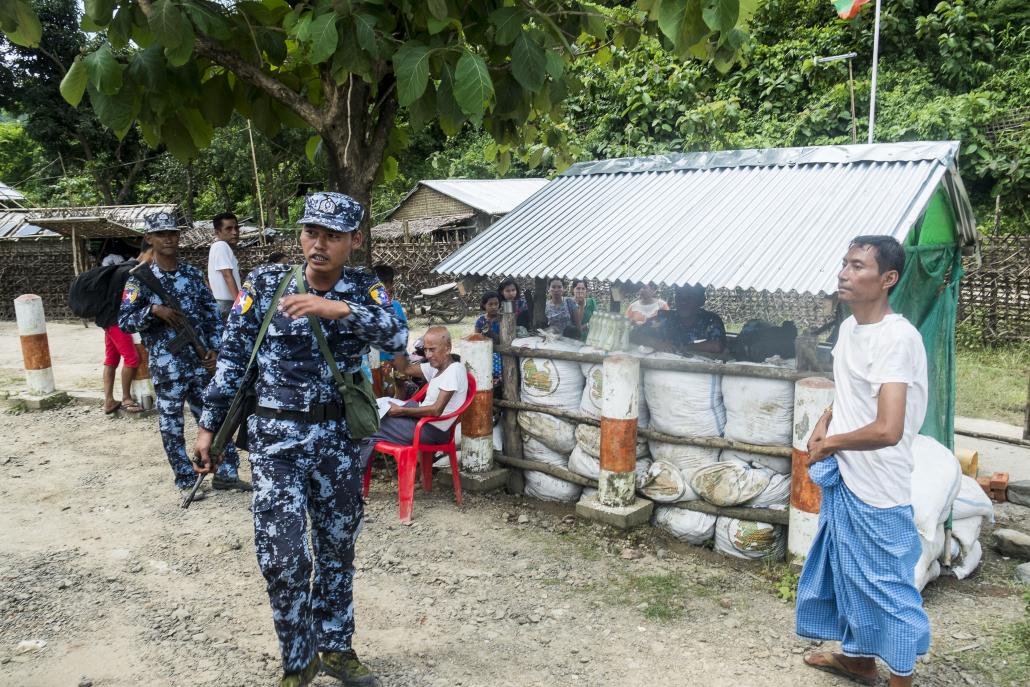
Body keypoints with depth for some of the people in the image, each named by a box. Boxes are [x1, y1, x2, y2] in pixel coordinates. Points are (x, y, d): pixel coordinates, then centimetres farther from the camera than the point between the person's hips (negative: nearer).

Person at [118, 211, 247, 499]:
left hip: (201, 362, 3)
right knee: (171, 424, 6)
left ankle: (226, 473, 18)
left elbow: (211, 314, 9)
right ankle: (186, 481, 17)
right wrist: (154, 309, -20)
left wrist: (214, 349, -1)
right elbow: (124, 321, -5)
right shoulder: (140, 278, -2)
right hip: (166, 365, -3)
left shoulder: (193, 274, 7)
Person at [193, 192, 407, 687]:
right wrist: (208, 426, 1)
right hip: (277, 435, -2)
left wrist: (341, 308, -35)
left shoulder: (365, 289, -2)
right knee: (283, 554, -4)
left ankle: (335, 647, 34)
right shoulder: (265, 283, -5)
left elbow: (397, 337, -21)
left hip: (338, 436, 2)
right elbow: (232, 357, 0)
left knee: (337, 548, 14)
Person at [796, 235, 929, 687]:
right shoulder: (849, 328, 4)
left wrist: (830, 443, -16)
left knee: (886, 584, 6)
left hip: (878, 488, -9)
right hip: (843, 477, 9)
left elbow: (887, 429, -31)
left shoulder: (897, 337, -23)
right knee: (848, 571, 23)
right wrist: (825, 420, 2)